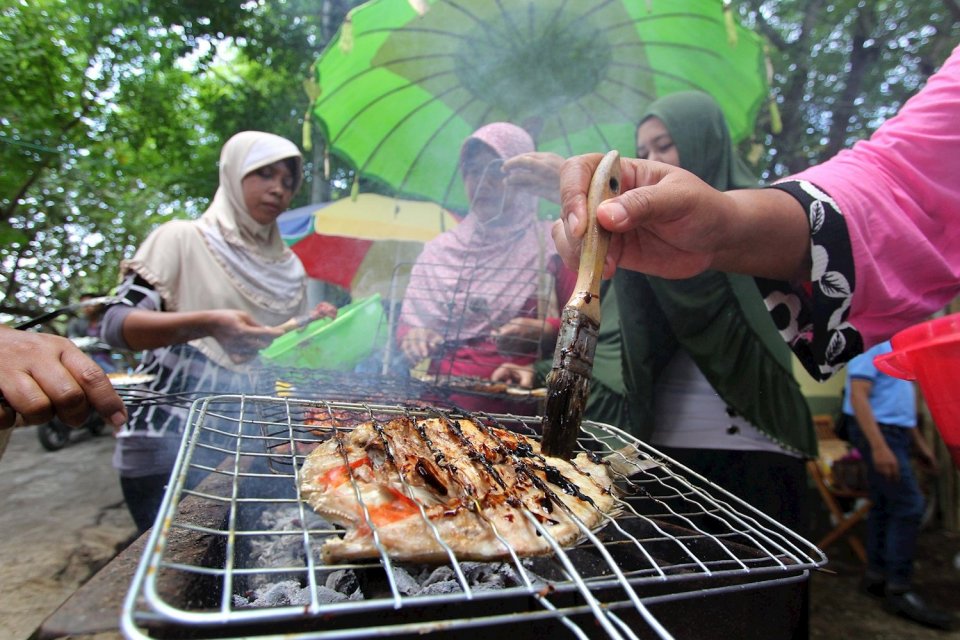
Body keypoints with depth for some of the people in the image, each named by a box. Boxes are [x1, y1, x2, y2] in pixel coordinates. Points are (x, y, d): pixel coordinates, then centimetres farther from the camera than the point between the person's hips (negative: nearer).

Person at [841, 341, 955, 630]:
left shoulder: (896, 348, 15)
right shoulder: (870, 346, -14)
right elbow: (858, 396, -21)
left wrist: (920, 443, 21)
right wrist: (879, 446, -27)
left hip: (896, 431, 9)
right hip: (878, 431, -9)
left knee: (885, 505, 12)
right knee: (909, 505, -9)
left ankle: (876, 574, 22)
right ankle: (899, 589, -1)